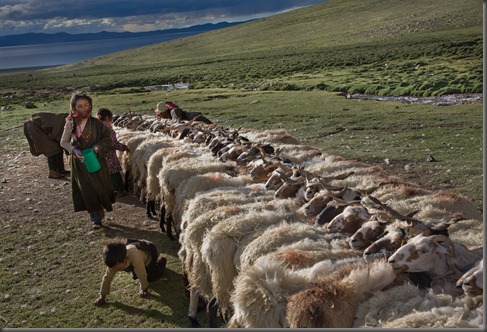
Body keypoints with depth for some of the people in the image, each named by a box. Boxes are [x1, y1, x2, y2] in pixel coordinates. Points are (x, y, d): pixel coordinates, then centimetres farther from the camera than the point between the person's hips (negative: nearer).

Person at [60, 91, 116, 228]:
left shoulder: (96, 123, -7)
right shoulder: (70, 124, -5)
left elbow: (107, 138, -3)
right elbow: (63, 142, 1)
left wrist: (98, 147, -20)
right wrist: (74, 150, -17)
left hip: (96, 160, 0)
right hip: (80, 162, 0)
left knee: (100, 186, 9)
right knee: (86, 189, 2)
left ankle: (100, 211, 34)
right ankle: (95, 217, 13)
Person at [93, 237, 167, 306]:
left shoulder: (135, 256, -50)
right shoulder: (115, 262, -32)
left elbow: (142, 275, -37)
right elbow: (107, 277, -21)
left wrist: (144, 289, -21)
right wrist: (102, 296, -20)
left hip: (150, 253, -5)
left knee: (150, 278, -1)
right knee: (135, 277, 9)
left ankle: (162, 261, 23)